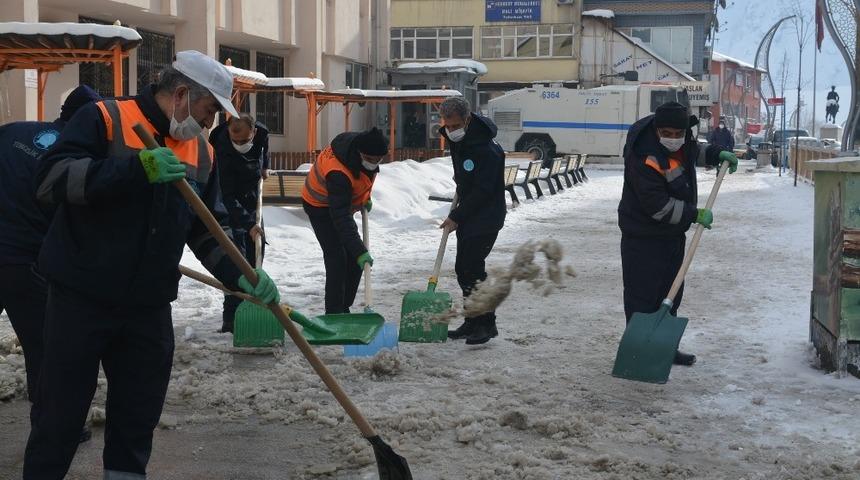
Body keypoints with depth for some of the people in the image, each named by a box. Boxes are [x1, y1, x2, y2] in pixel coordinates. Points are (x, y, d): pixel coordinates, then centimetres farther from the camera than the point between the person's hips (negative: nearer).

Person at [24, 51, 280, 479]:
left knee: (138, 416, 11)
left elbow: (209, 229, 14)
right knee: (60, 414, 4)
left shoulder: (201, 153, 11)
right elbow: (51, 178, -21)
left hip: (149, 308, 5)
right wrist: (138, 168, -26)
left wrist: (240, 273, -3)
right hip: (81, 300, -5)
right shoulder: (103, 119, -8)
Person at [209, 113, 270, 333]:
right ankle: (232, 317, -18)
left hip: (251, 195, 6)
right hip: (231, 201, -6)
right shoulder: (223, 150, -35)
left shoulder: (261, 132, -20)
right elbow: (228, 197, -35)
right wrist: (248, 224, -41)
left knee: (257, 245, 9)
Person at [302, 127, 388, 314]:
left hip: (342, 202, 8)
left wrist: (365, 198, 8)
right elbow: (341, 218, -44)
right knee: (337, 258, -18)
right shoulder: (338, 173, -40)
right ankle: (334, 314, -13)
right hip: (321, 207, -8)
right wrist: (360, 251, -48)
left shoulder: (365, 148, -17)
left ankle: (343, 309, 16)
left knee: (355, 262, 6)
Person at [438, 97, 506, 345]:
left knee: (472, 267, -14)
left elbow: (482, 191, -24)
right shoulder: (455, 138, 3)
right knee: (464, 268, 11)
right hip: (467, 214, 9)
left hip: (486, 216, -9)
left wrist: (456, 217, -20)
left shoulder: (486, 150, -25)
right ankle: (473, 322, 21)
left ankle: (486, 324, -5)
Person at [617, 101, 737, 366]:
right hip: (643, 237, -9)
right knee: (642, 295, -7)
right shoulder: (645, 156, -28)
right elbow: (657, 205, -28)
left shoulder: (683, 135, -1)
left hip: (673, 233, 9)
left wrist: (716, 153, 11)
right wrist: (695, 215, -23)